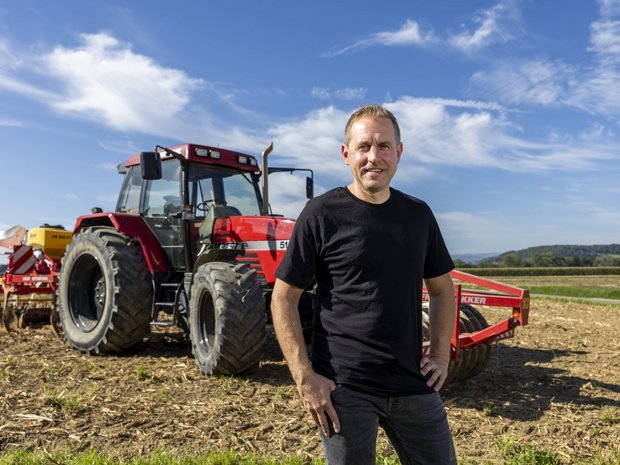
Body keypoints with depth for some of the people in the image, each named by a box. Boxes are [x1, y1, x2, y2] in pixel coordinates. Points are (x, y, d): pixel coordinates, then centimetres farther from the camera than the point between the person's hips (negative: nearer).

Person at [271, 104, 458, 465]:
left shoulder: (418, 214, 6)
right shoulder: (322, 214, -8)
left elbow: (442, 289, 16)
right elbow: (283, 300, -7)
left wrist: (441, 355, 7)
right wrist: (305, 379, -12)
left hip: (413, 383, 5)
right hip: (344, 389, -4)